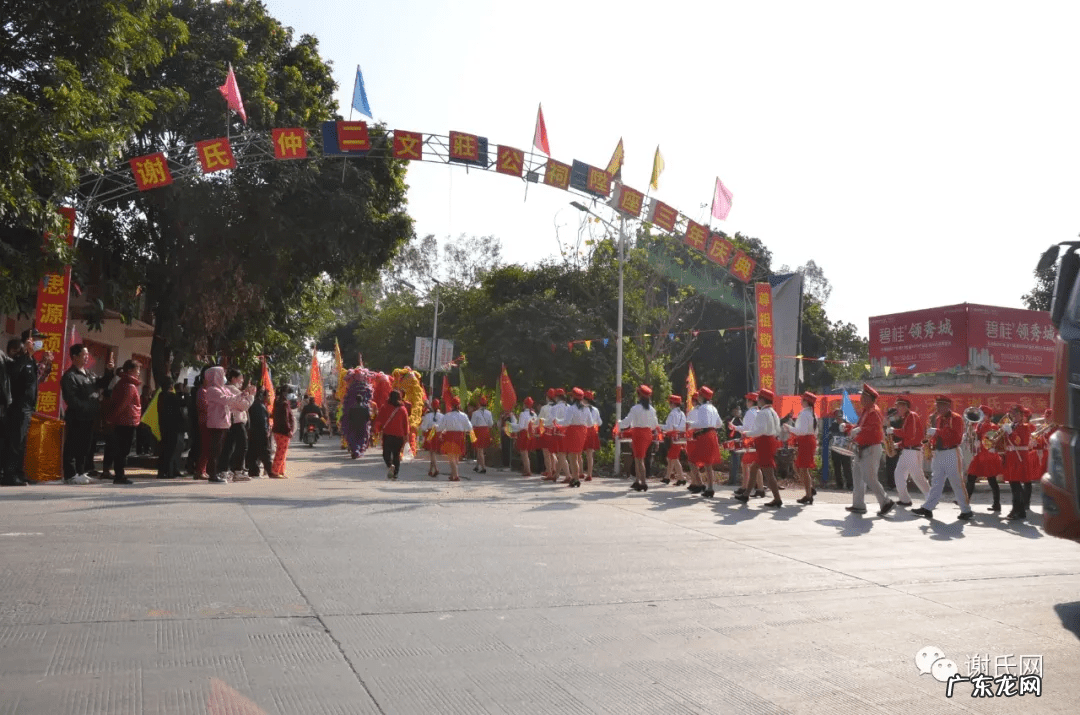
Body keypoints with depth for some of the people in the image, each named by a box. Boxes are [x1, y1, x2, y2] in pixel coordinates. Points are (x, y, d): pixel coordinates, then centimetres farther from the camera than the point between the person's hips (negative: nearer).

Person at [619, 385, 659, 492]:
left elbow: (627, 423, -11)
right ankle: (637, 481, 22)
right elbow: (654, 425, 12)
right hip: (648, 434, 6)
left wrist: (619, 423, 8)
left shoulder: (635, 408, -13)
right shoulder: (651, 409, 5)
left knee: (639, 459, -2)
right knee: (638, 458, 17)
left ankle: (643, 483, -7)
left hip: (638, 434, -6)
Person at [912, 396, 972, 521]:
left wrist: (937, 432, -24)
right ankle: (927, 508, 6)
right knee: (936, 482, 7)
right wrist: (931, 445, 4)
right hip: (938, 454, 7)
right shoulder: (938, 419, 15)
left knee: (957, 483, -2)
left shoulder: (956, 418, -8)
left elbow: (956, 436, -19)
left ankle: (966, 510, 9)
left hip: (951, 453, -7)